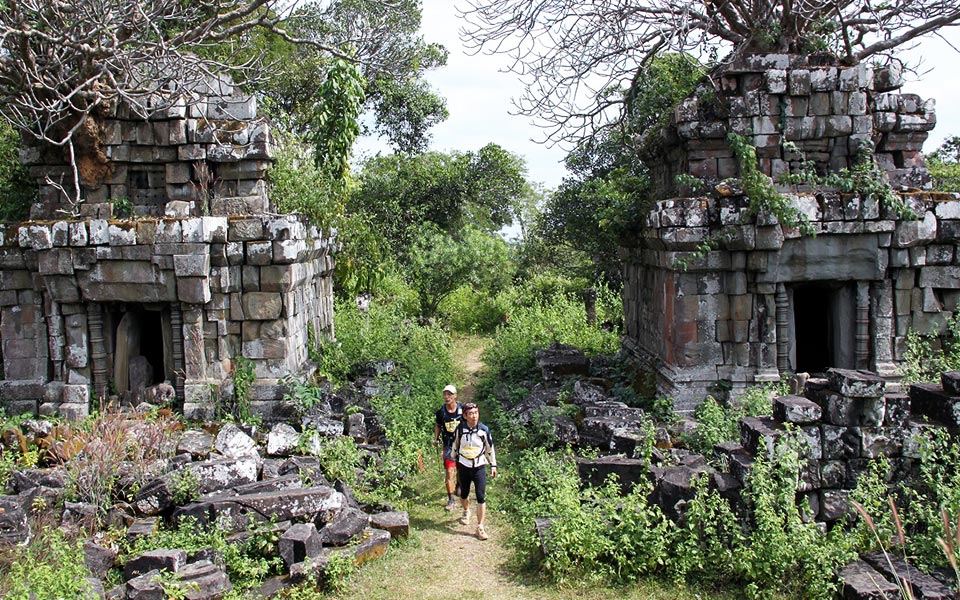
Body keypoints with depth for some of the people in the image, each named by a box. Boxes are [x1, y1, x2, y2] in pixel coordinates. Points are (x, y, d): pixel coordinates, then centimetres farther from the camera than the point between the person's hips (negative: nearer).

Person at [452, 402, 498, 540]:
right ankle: (466, 512, 51)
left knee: (481, 497, -8)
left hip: (479, 467, -2)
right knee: (464, 494, 17)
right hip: (463, 467, 2)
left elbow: (490, 448, 4)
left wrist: (493, 465, 8)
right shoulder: (460, 429, -6)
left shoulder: (484, 429, -9)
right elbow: (455, 446, 9)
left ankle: (480, 528, 1)